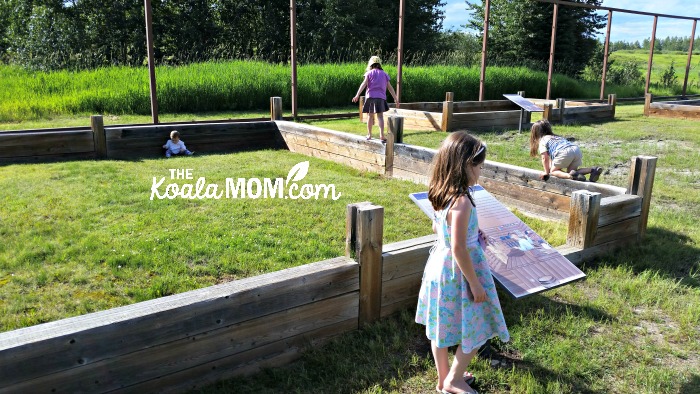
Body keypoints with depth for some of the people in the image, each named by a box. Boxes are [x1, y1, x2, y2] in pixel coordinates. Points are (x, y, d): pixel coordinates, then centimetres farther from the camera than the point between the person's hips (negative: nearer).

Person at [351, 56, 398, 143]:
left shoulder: (369, 73, 6)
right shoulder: (384, 74, 13)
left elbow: (364, 84, -9)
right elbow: (390, 88, 11)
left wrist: (357, 95, -17)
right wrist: (395, 99, 13)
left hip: (370, 97, 0)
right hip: (380, 97, 0)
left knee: (370, 116, 11)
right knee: (380, 116, -5)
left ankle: (369, 135, 18)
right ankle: (381, 135, -20)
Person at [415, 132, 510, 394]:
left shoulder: (440, 195, -1)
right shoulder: (462, 202, -28)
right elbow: (459, 249, -28)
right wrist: (475, 284, -18)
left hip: (440, 264, 9)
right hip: (458, 271, -9)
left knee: (441, 325, 20)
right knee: (476, 330, 13)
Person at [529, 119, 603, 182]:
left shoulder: (542, 141, 16)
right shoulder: (556, 137, 38)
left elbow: (545, 158, 6)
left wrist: (547, 172, 15)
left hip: (565, 152, -7)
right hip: (576, 149, 7)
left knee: (553, 171, 9)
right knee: (571, 171, 20)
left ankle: (570, 176, -21)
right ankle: (592, 170, -3)